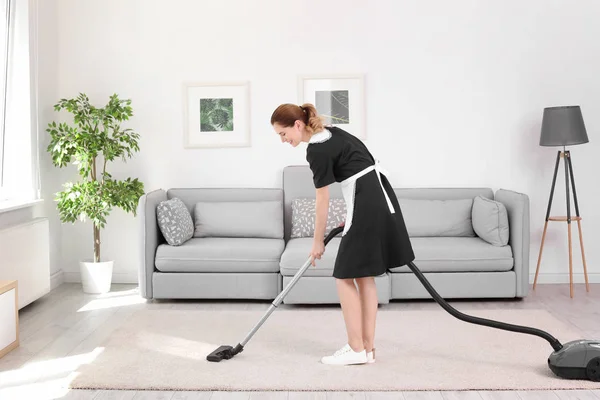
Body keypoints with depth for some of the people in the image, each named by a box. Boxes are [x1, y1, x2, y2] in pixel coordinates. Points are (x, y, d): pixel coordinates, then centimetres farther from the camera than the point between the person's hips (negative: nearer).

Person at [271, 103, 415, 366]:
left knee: (345, 277, -2)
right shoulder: (331, 133, 14)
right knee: (364, 277, 11)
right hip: (380, 198, 10)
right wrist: (351, 215, 18)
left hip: (368, 205, -10)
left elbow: (322, 202, -7)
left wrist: (318, 241, 4)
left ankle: (356, 349, 3)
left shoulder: (317, 150, -14)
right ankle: (367, 348, 15)